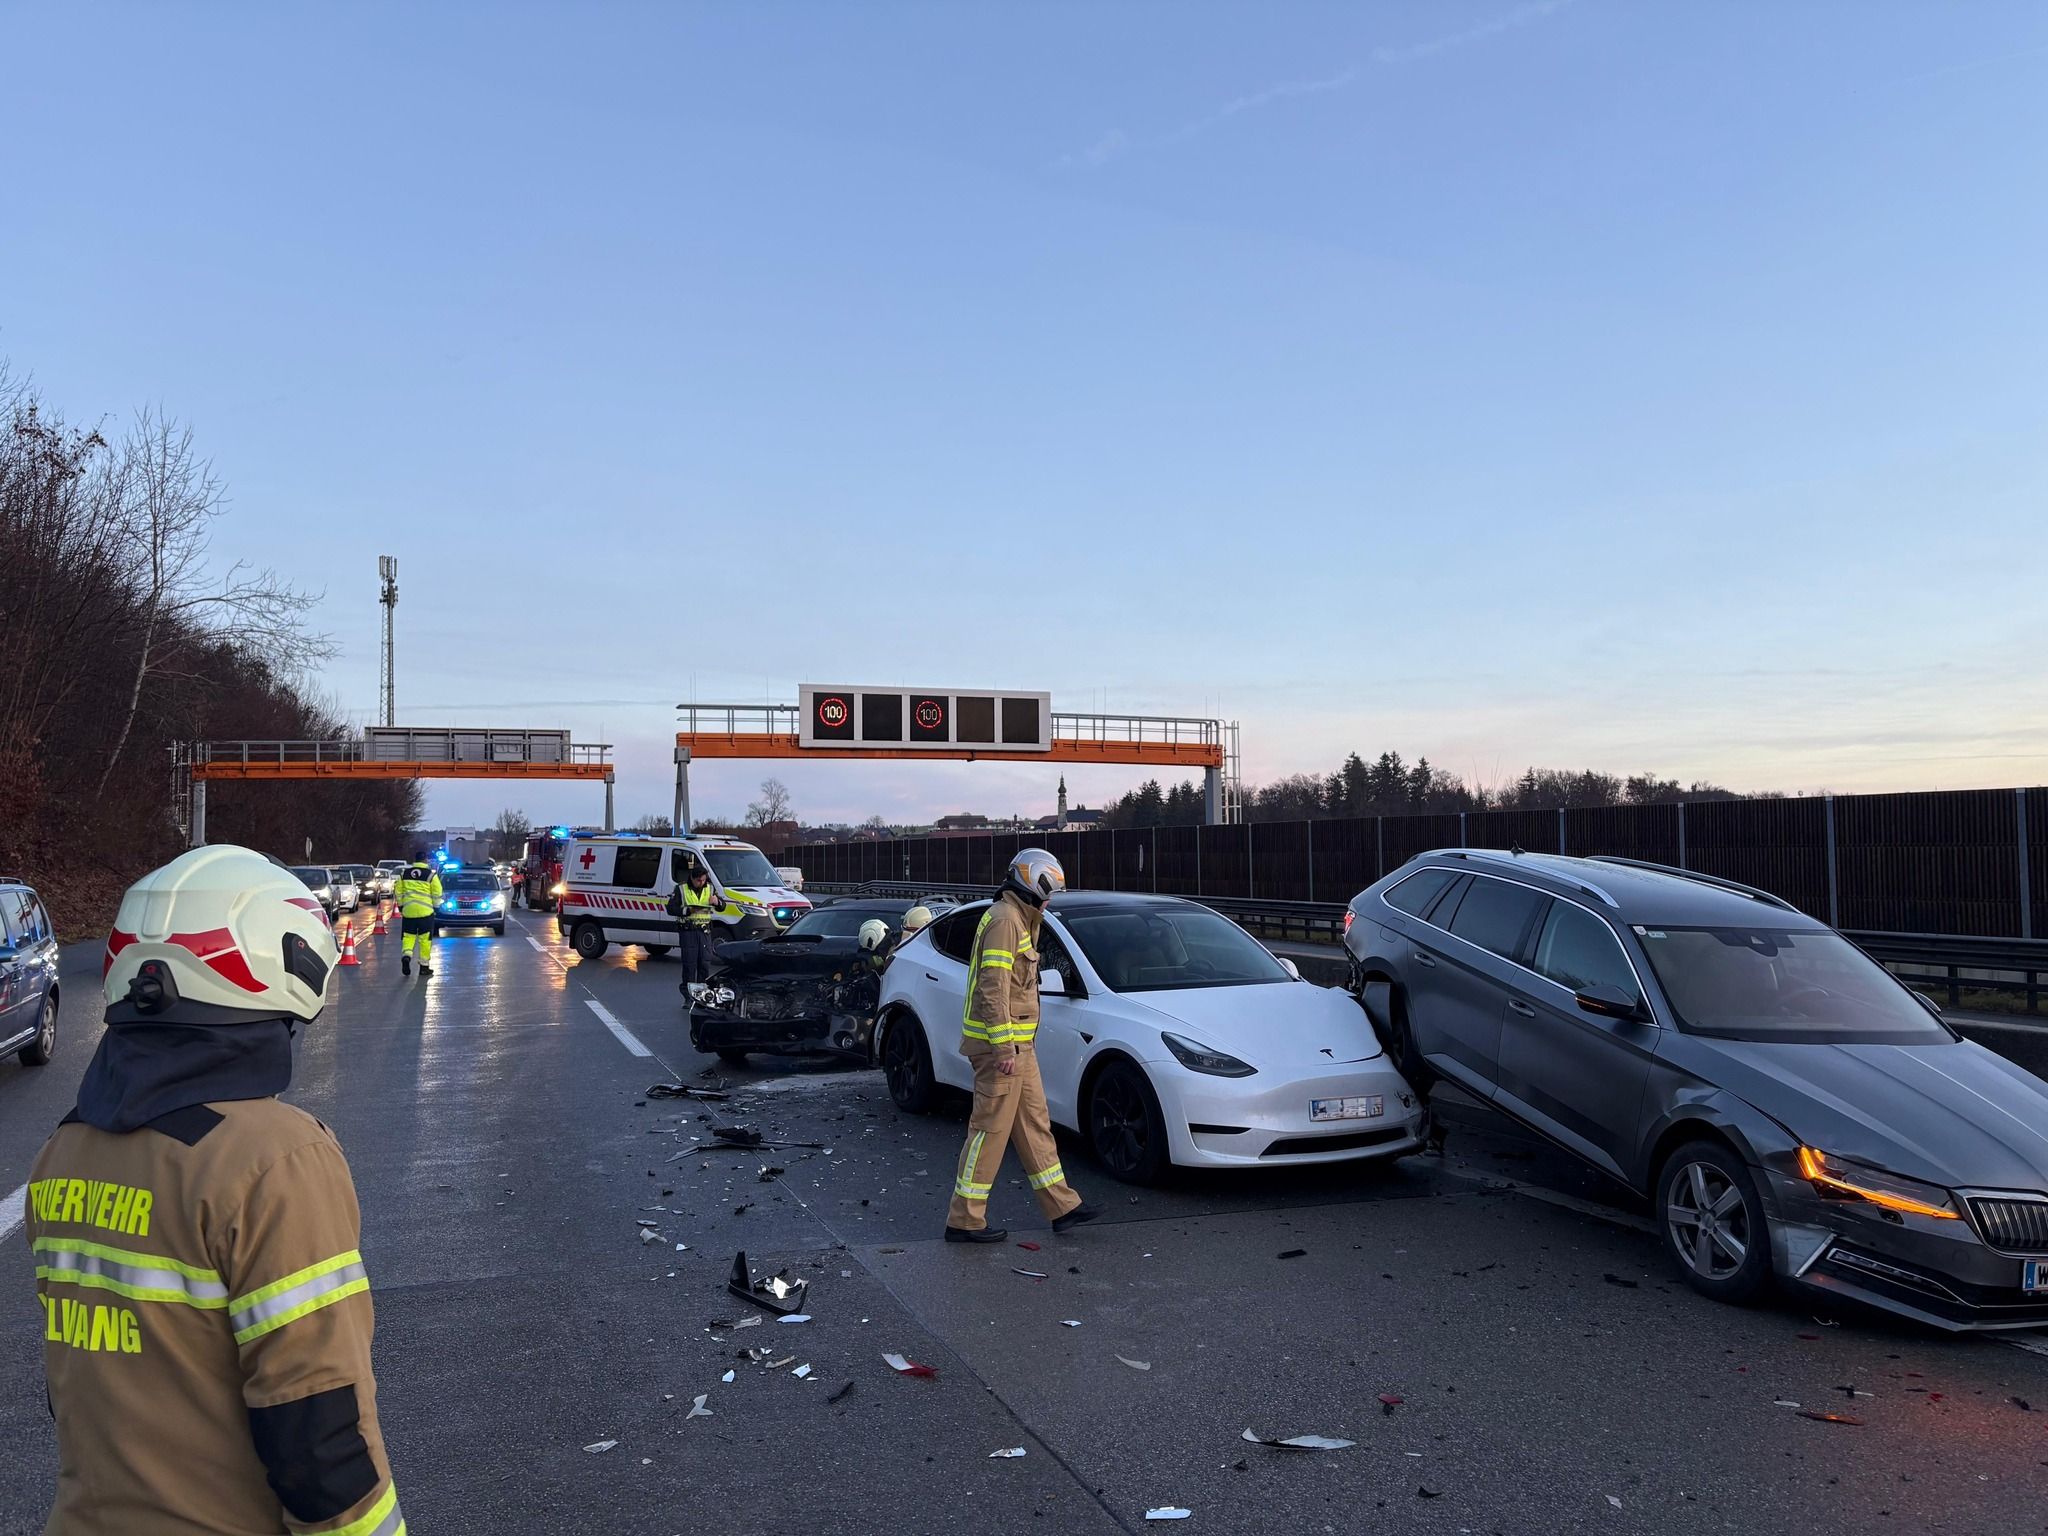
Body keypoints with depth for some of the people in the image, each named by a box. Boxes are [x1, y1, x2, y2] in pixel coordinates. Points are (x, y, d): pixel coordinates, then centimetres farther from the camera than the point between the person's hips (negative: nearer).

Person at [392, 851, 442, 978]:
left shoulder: (404, 873, 6)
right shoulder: (430, 874, -4)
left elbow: (398, 891, 10)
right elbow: (437, 893, -3)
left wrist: (400, 905, 22)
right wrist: (435, 906, 13)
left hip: (408, 911, 2)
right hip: (425, 911, -2)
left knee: (408, 936, 11)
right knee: (425, 939, 4)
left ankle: (406, 955, -16)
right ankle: (424, 966, 8)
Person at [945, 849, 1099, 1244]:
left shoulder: (1017, 918, 17)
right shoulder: (1005, 919, -16)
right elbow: (993, 989, -23)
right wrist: (1004, 1047, -24)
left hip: (1017, 1045, 11)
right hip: (1001, 1044, -11)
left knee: (1034, 1123, 14)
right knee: (991, 1129, -4)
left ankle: (1062, 1206, 22)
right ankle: (964, 1220, 4)